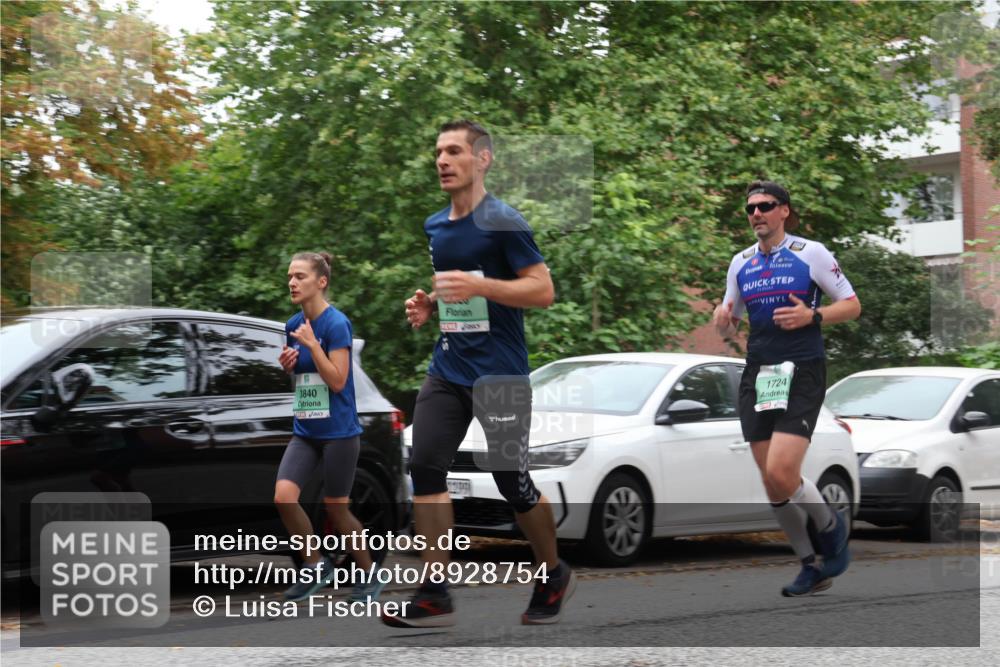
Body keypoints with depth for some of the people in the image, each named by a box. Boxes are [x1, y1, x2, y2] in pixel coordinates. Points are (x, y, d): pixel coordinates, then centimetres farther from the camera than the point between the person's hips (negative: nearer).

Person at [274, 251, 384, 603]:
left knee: (336, 509, 3)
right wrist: (287, 363, -2)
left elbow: (337, 380, -18)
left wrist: (311, 343, -22)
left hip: (338, 431, -6)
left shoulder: (336, 324, -14)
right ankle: (315, 565, 4)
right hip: (304, 431, 6)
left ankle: (368, 575, 24)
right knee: (284, 496, -13)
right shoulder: (293, 325, 7)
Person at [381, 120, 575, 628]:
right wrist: (427, 305, 7)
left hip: (499, 372, -7)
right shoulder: (435, 227, 13)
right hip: (447, 369, 7)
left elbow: (543, 290, -13)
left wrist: (478, 286, -24)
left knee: (512, 481, -2)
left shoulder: (503, 222, -10)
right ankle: (434, 596, -3)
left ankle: (554, 577, 22)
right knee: (425, 467, -6)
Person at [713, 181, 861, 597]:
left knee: (781, 474, -19)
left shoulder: (810, 253, -3)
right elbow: (729, 327, 19)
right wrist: (723, 323, -5)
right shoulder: (741, 263, 12)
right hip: (757, 374, 6)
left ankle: (831, 526, 10)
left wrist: (812, 316, -18)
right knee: (772, 484, 5)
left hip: (801, 374, -6)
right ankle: (812, 567, 20)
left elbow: (852, 306, 0)